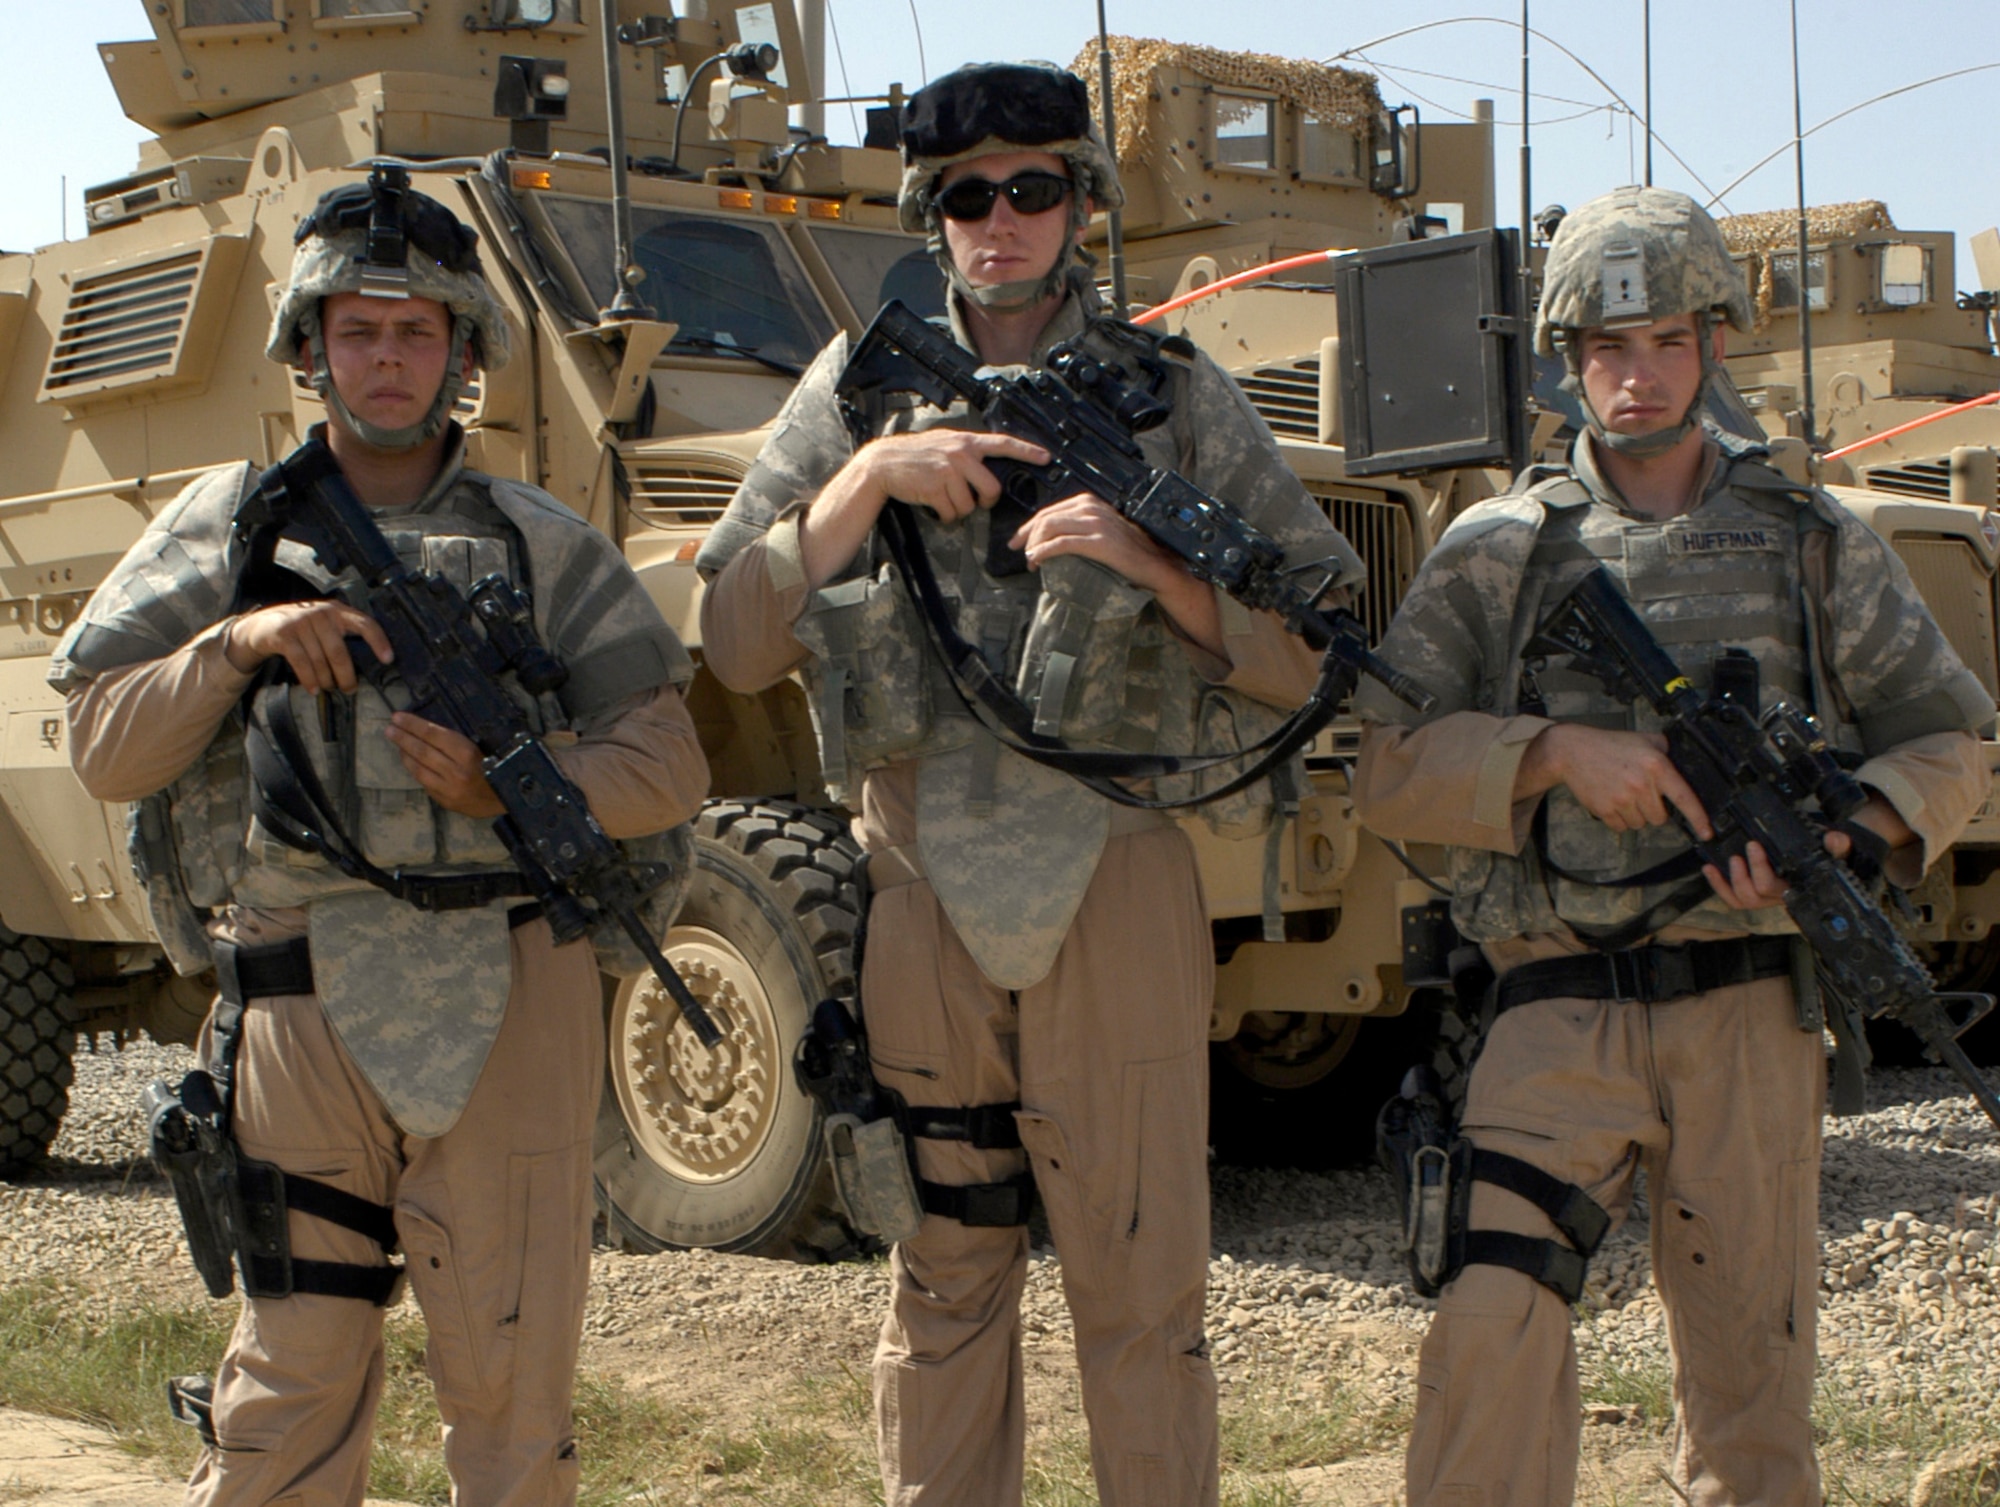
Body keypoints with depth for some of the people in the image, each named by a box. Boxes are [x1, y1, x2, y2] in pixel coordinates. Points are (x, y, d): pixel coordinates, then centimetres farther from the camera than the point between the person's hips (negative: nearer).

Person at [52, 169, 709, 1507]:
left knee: (514, 1373, 2)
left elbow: (666, 767, 6)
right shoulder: (228, 526, 12)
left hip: (510, 1000, 0)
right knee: (292, 1377, 2)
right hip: (297, 1003, 0)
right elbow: (105, 752, 7)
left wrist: (508, 789, -11)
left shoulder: (541, 541, 11)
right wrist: (234, 644, -9)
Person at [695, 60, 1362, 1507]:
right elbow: (736, 645, 0)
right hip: (919, 886, 2)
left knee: (1142, 1289, 2)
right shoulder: (860, 393, 8)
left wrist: (1149, 563, -14)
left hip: (1116, 885, -1)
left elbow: (1317, 661, 1)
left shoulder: (1176, 396, 5)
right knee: (943, 1285, 11)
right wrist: (871, 475, -11)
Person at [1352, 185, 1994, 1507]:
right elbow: (1389, 769, 2)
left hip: (1753, 1011, 2)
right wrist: (1560, 751, -13)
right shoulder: (1500, 550, 7)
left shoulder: (1815, 543, 11)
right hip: (1562, 1011, -1)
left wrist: (1838, 837, -7)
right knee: (1492, 1323, -18)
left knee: (1752, 1360, 7)